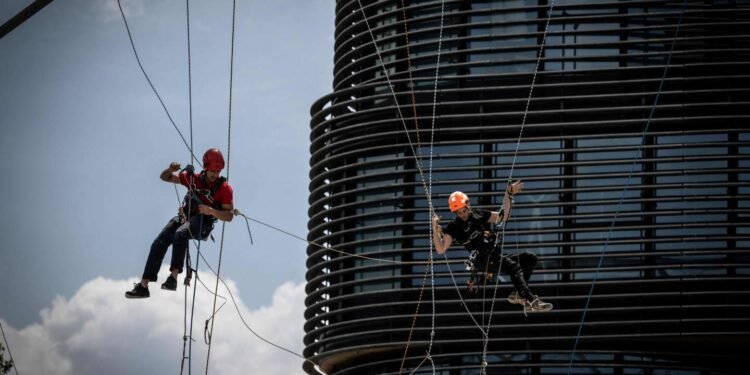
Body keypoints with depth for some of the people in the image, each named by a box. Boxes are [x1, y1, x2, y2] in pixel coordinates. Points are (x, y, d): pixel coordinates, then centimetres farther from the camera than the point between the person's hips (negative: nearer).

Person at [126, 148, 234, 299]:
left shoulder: (224, 189, -3)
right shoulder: (193, 179, 8)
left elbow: (229, 216, -7)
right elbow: (164, 177, 15)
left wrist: (211, 211, -25)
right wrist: (170, 170, -9)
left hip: (202, 224, -5)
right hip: (185, 217, 5)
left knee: (180, 234, -37)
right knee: (159, 243, -14)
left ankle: (173, 277, -43)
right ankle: (143, 286, -13)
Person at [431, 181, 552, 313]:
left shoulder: (479, 214, 17)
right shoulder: (454, 226, 1)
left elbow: (503, 217, 26)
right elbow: (440, 249, -8)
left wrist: (509, 194, 18)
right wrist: (435, 230, -21)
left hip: (497, 260, 7)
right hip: (482, 263, -7)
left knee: (530, 258, -6)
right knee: (513, 266, -31)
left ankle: (518, 294, -14)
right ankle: (531, 301, -42)